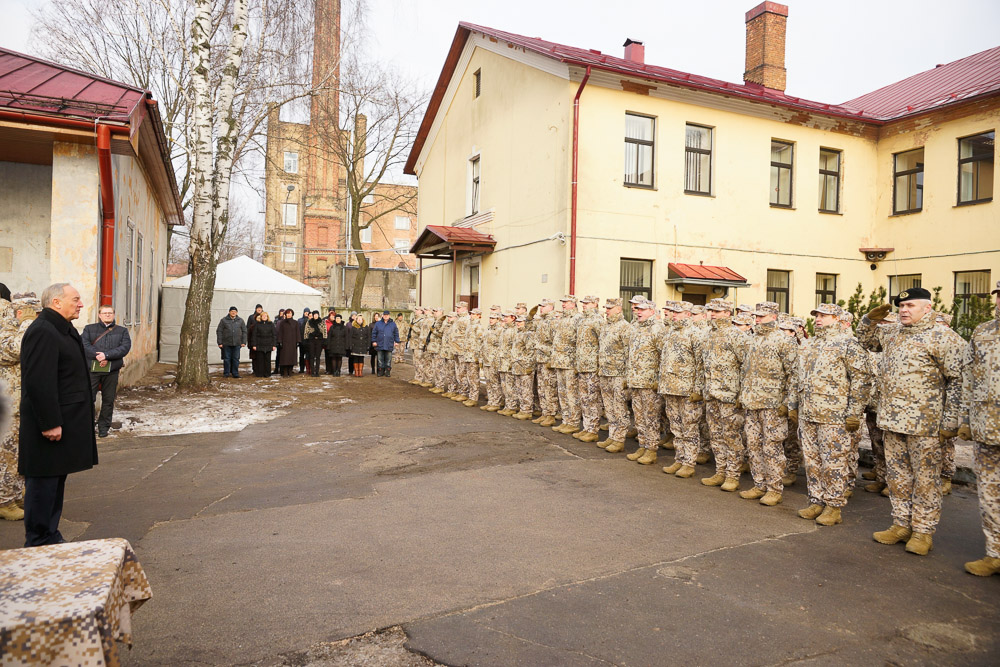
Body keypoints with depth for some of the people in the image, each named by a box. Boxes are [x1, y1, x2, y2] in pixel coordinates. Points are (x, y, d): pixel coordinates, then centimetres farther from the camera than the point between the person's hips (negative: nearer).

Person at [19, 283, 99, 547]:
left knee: (56, 480, 17)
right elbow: (39, 383, -24)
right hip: (50, 426, -10)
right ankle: (38, 542, 12)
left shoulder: (65, 329, 14)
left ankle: (50, 535, 29)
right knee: (43, 483, 0)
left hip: (64, 421, 10)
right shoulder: (42, 332, -19)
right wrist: (50, 423, -24)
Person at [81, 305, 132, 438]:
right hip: (92, 368, -1)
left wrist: (106, 355, -16)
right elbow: (85, 345, -3)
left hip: (112, 369, 1)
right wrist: (98, 356, -18)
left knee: (108, 399, 7)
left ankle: (104, 427, 18)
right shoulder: (89, 329, 12)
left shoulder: (122, 331, 12)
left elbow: (125, 347, -4)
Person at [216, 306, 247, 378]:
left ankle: (235, 373, 12)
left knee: (236, 359, 4)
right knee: (227, 359, 3)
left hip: (237, 344, 1)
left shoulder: (240, 320, 8)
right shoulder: (224, 320, 2)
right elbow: (219, 331, 2)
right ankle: (226, 373, 12)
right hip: (226, 344, -1)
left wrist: (244, 342, 1)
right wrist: (220, 343, -4)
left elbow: (244, 331, 9)